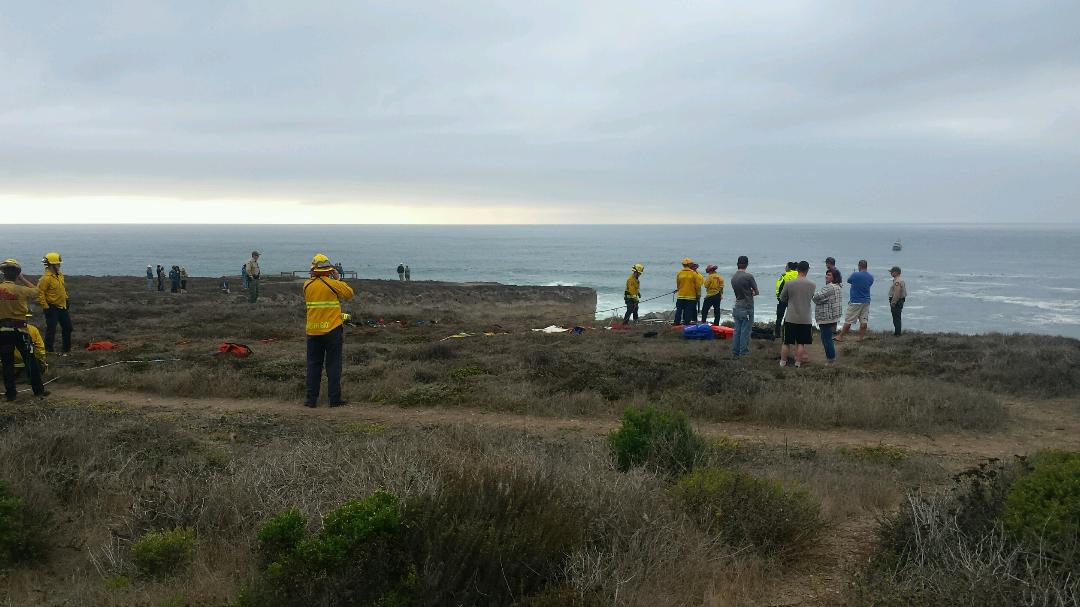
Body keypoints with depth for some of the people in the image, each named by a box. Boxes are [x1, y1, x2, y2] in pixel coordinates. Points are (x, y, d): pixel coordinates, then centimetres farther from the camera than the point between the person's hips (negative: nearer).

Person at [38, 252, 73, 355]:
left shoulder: (60, 275, 8)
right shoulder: (46, 278, -19)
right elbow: (40, 293, -21)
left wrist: (66, 300, 20)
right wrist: (45, 307, -21)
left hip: (62, 306, 9)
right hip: (52, 308, -9)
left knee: (67, 327, 15)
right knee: (51, 329, -3)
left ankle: (66, 349, 27)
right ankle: (48, 350, 7)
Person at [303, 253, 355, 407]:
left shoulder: (307, 285, 0)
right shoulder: (334, 284, -9)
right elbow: (349, 294, 5)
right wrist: (338, 279, 13)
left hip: (313, 331, 3)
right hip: (332, 330, -3)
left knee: (313, 364, 11)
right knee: (333, 365, 4)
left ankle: (311, 398, 11)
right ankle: (334, 398, 5)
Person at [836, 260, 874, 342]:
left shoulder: (855, 275, -13)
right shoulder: (871, 277, 2)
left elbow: (848, 280, 4)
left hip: (855, 302, -5)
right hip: (866, 302, 5)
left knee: (848, 321, -1)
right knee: (864, 321, 5)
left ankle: (840, 337, 6)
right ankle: (861, 338, 6)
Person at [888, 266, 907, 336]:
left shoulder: (897, 281, -20)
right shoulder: (901, 280, 16)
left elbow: (896, 294, -26)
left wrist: (893, 303, -23)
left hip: (896, 302, -11)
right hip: (900, 301, 11)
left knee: (896, 318, -7)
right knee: (897, 318, 16)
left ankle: (897, 333, -5)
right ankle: (897, 332, 22)